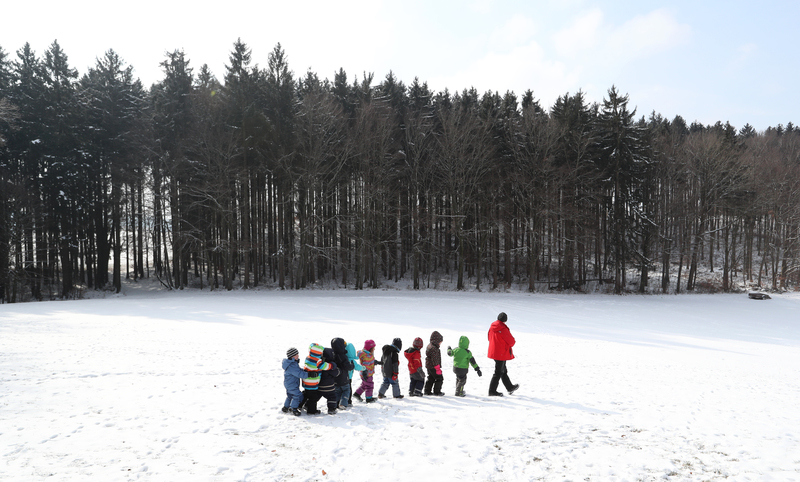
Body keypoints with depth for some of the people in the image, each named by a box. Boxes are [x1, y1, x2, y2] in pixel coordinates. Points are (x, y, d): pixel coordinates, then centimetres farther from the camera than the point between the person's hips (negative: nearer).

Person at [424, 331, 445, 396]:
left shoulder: (429, 346, 11)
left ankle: (427, 391, 21)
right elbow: (435, 360, -25)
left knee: (431, 379, 17)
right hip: (433, 367, -10)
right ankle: (437, 391, 8)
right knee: (439, 378, 2)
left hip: (429, 366, 10)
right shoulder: (434, 348, -23)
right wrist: (438, 369, -20)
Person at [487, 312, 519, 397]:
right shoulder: (503, 329, -23)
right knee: (499, 372, 1)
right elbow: (511, 341, -17)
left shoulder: (492, 327, 3)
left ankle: (510, 387, 34)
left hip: (493, 351, 9)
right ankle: (492, 391, 5)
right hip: (502, 353, -9)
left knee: (503, 371, 20)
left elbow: (490, 338, 15)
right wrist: (512, 342, 6)